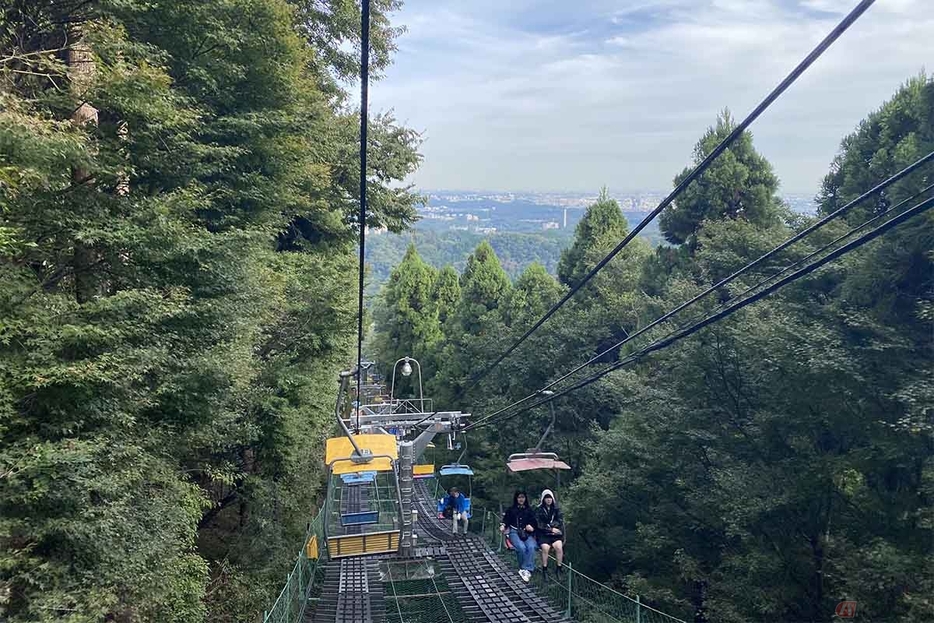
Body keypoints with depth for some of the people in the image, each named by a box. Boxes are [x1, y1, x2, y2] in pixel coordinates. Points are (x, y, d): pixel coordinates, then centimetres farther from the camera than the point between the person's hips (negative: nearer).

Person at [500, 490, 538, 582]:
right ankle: (527, 570, -19)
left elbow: (534, 522, 16)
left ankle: (525, 570, -33)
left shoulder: (529, 510, 20)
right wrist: (503, 526, -8)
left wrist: (531, 527, -6)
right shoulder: (511, 510, 17)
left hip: (527, 533, 1)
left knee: (531, 547, -32)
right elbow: (506, 520, 14)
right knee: (521, 547, -32)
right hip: (514, 533, -1)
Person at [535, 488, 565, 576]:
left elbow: (560, 521, 1)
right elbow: (539, 524, -4)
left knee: (558, 546, -27)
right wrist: (551, 529, -10)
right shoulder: (538, 510, 3)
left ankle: (559, 568, -10)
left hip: (555, 534, 2)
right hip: (543, 534, -2)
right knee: (545, 547, -30)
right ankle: (544, 569, -14)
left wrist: (549, 525, -10)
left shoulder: (556, 509, 11)